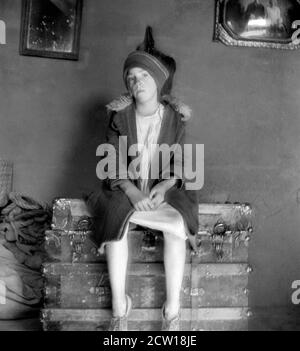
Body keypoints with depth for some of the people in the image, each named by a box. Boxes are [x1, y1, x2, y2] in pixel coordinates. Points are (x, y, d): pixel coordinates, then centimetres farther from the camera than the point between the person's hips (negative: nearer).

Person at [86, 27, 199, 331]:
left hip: (163, 188, 0)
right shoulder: (119, 116, 1)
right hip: (125, 188, 0)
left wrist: (165, 186, -19)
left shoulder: (175, 118, 3)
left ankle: (172, 310, -21)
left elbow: (180, 164, 2)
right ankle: (119, 307, -22)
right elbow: (112, 164, -3)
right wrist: (131, 191, -21)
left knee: (176, 228, -32)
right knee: (115, 218, -34)